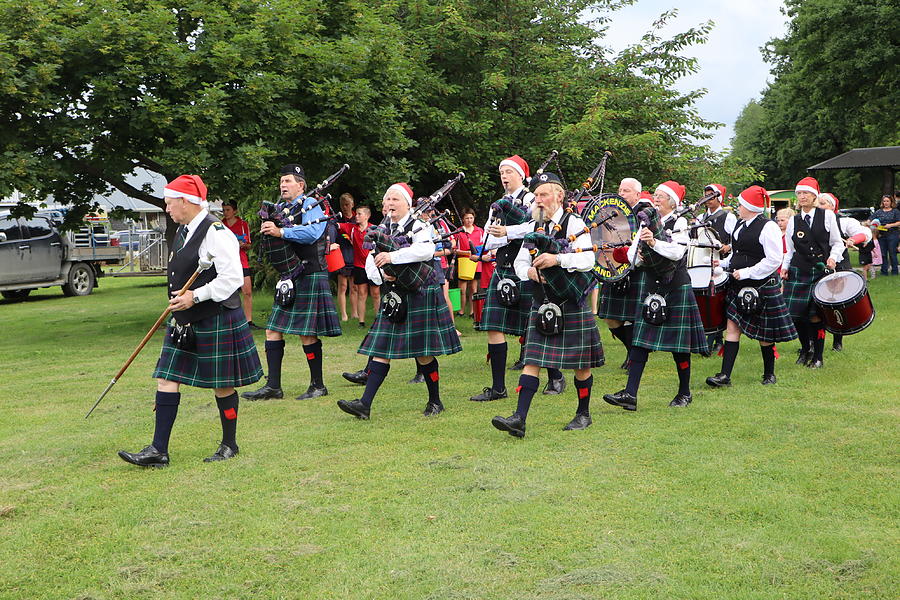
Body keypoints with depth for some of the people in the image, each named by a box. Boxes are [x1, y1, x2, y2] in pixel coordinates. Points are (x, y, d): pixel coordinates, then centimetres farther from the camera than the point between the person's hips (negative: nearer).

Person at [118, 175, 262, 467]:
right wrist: (179, 302, 15)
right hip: (185, 321, 9)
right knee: (166, 380, 4)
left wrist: (195, 297, -20)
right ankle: (158, 450, 8)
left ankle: (229, 444, 22)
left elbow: (232, 278, -21)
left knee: (222, 386, 4)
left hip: (216, 322, -9)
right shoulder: (183, 231, 12)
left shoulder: (216, 232, -17)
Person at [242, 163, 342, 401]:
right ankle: (273, 386, 9)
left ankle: (318, 386, 8)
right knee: (273, 330, 5)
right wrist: (268, 231, -1)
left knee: (307, 334, -5)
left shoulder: (310, 205, -5)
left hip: (309, 276, -8)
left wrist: (280, 231, -27)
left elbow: (311, 233, -22)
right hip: (288, 278, 8)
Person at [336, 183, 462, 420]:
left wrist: (392, 256, -32)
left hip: (421, 295, -6)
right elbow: (370, 264, 9)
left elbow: (426, 250, -28)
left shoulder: (418, 226, -6)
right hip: (394, 296, 6)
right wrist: (382, 274, -12)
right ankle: (365, 404, -2)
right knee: (381, 350, 0)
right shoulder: (382, 230, 12)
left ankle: (435, 401, 17)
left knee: (423, 353, -1)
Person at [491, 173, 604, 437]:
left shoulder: (574, 223, -4)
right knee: (532, 360, -4)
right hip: (542, 303, 4)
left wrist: (558, 259, -30)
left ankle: (583, 413, 24)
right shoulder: (534, 227, 11)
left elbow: (588, 260, -15)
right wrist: (530, 271, -10)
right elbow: (519, 262, 12)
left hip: (571, 303, -4)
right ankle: (519, 418, -9)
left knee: (581, 363, 6)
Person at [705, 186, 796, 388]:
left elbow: (774, 260, -18)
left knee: (764, 333, 6)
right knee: (732, 327, -1)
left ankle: (769, 374, 23)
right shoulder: (741, 225, 12)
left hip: (761, 286, -7)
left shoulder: (768, 227, -13)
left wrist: (747, 272, -21)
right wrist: (723, 264, 8)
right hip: (739, 286, 7)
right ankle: (725, 375, -4)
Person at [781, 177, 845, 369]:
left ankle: (818, 356, 10)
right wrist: (785, 267, 1)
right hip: (799, 272, 2)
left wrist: (833, 257, -11)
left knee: (816, 315, -6)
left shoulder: (827, 216, 3)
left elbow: (837, 243, 7)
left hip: (821, 271, -2)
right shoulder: (793, 222, 9)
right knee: (796, 314, -4)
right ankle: (805, 349, 21)